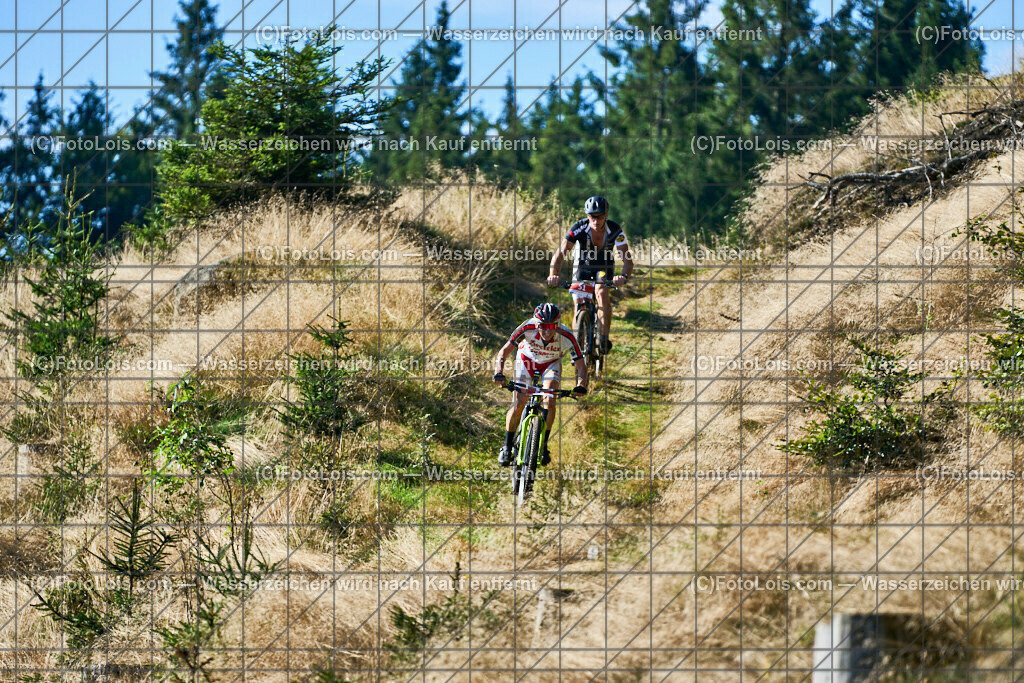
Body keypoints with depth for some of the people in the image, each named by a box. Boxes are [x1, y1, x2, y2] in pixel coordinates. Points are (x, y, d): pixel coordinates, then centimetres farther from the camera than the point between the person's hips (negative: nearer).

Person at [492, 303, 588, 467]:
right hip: (527, 360, 0)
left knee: (550, 401, -21)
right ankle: (507, 446, 6)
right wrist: (499, 373, -50)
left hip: (551, 364, 0)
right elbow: (503, 352, -33)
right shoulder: (527, 328, -36)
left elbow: (581, 365, -27)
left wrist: (581, 385, -45)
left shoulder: (566, 336, -34)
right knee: (518, 404, -12)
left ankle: (543, 445, -5)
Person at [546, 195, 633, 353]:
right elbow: (561, 253, -34)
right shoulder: (579, 228, -27)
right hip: (582, 267, 1)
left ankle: (604, 338, -30)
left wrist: (624, 276, -54)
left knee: (601, 291, -31)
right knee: (578, 306, -8)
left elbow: (627, 259, -32)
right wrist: (553, 274, -52)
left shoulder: (614, 230, -27)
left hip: (604, 267, -1)